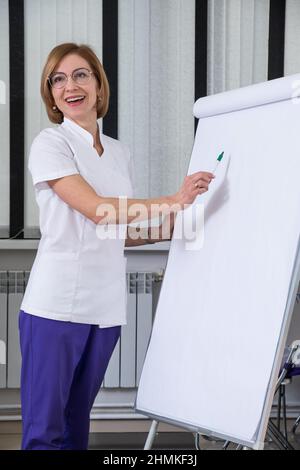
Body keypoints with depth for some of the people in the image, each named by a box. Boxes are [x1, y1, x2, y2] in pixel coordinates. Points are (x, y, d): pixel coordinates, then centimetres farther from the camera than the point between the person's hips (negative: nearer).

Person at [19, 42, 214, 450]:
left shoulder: (120, 153, 14)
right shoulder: (50, 144, -4)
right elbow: (97, 210, -15)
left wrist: (173, 225, 9)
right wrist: (172, 201, -14)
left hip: (105, 306, 5)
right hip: (57, 305, -5)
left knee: (77, 421, 11)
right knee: (44, 428, -4)